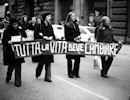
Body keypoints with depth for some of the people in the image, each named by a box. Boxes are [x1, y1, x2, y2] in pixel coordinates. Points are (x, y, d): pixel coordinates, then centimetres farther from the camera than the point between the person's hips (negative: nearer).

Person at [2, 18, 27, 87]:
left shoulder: (20, 31, 7)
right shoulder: (7, 32, -4)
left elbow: (25, 38, 13)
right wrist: (8, 42, -27)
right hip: (10, 52, -3)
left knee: (18, 67, 3)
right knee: (11, 66, 2)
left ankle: (18, 82, 11)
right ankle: (8, 78, 31)